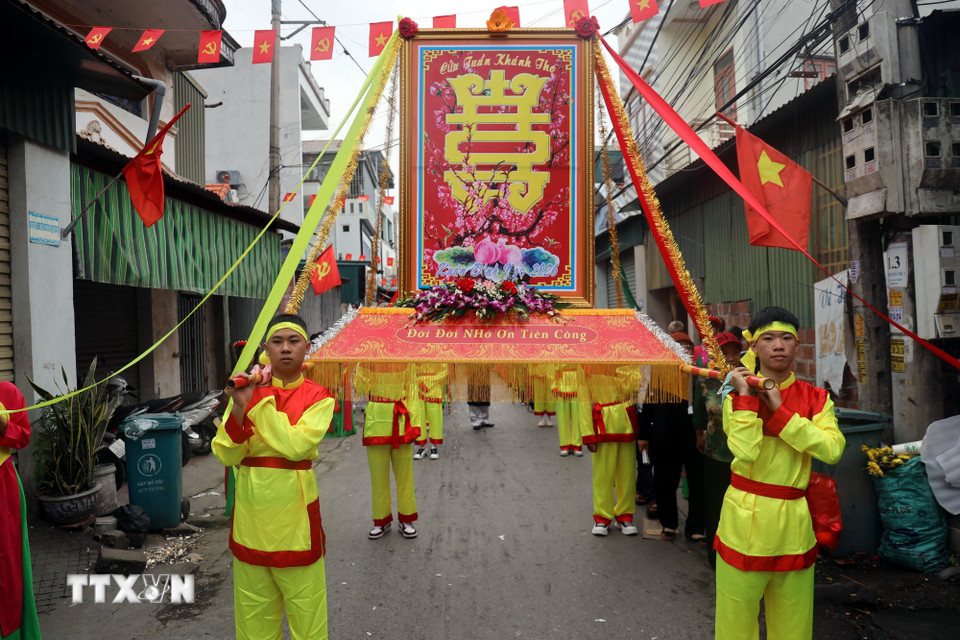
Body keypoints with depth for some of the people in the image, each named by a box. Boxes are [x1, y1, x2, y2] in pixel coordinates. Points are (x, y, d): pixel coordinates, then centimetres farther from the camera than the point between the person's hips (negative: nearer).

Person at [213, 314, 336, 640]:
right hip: (251, 516, 3)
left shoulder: (318, 398, -5)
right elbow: (226, 455, -4)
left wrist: (259, 400, -17)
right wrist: (239, 408, -18)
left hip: (295, 517, -3)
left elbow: (296, 446, -21)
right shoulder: (248, 391, 4)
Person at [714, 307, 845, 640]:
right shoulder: (738, 396, -2)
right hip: (745, 521, -2)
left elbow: (833, 449, -14)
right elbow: (746, 452, -19)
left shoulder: (815, 398, 4)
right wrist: (746, 396, -18)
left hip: (794, 522, 2)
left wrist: (779, 409, -14)